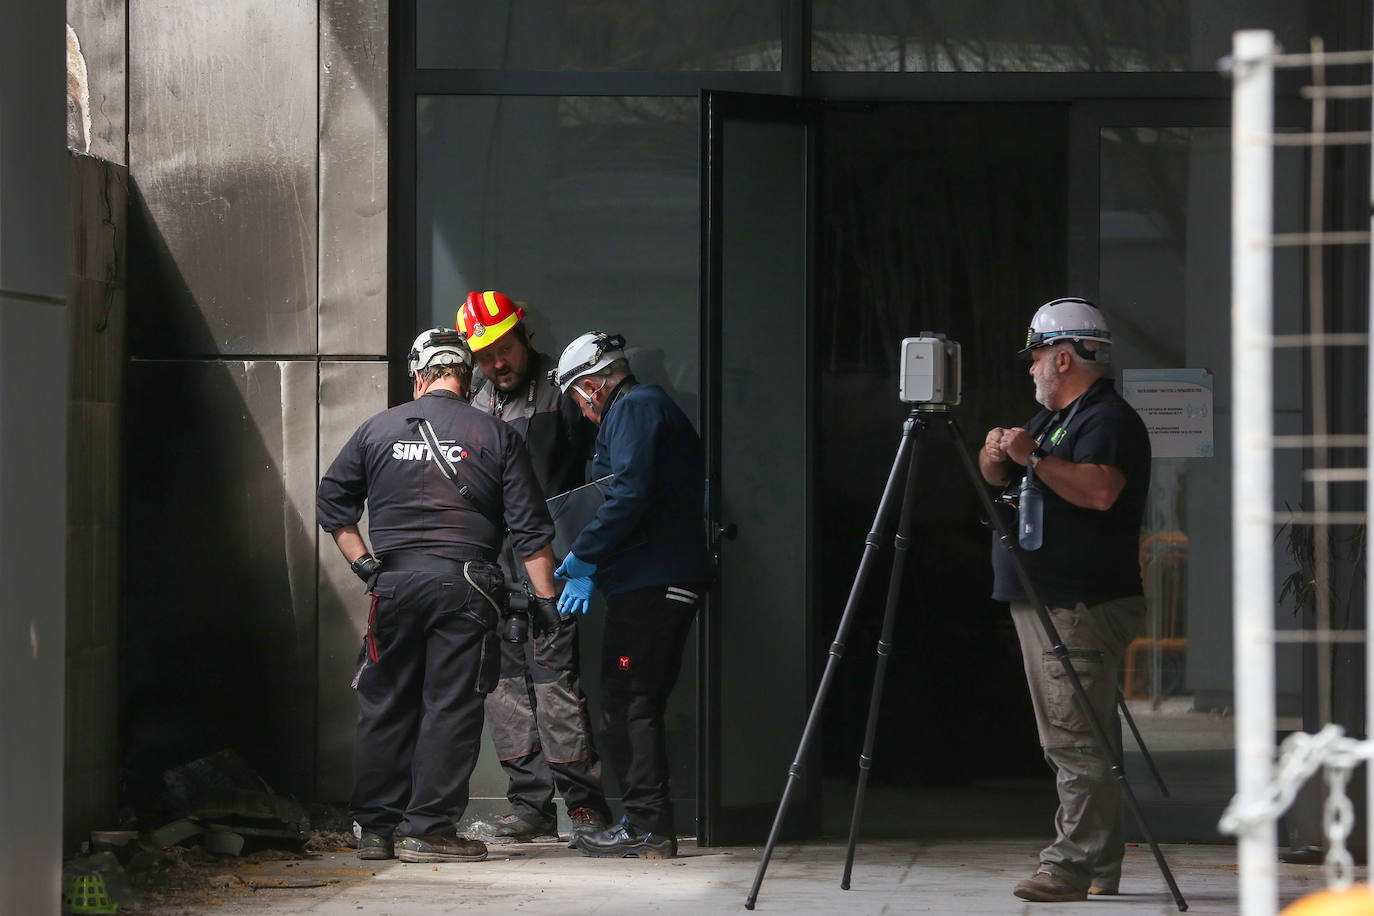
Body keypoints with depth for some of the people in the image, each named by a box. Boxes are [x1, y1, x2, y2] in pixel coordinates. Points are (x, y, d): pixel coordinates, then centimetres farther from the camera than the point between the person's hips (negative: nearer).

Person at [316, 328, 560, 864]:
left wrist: (362, 563, 12)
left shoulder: (377, 430, 8)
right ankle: (429, 829, -3)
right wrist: (548, 597, 3)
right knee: (451, 706, 0)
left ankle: (376, 828, 13)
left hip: (393, 581, 2)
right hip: (465, 580, -2)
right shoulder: (496, 436, 3)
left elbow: (331, 503, 10)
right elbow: (529, 524, 1)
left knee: (385, 705, 10)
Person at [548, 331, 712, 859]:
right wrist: (591, 570, 17)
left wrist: (584, 556, -13)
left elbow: (630, 494, -20)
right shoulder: (659, 407, 25)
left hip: (648, 586, -10)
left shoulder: (633, 409, -6)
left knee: (626, 706, -7)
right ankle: (649, 823, 15)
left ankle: (648, 829, -7)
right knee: (641, 705, 13)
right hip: (673, 581, 10)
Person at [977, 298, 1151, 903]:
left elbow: (1099, 490, -26)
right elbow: (996, 477, 24)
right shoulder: (1052, 418, 22)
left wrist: (1033, 456, -21)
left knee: (1076, 740, -13)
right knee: (1067, 741, 10)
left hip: (1083, 609, -10)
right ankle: (1099, 869, 13)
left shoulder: (1109, 419, -9)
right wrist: (997, 453, 2)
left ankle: (1073, 866, -16)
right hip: (1041, 603, 10)